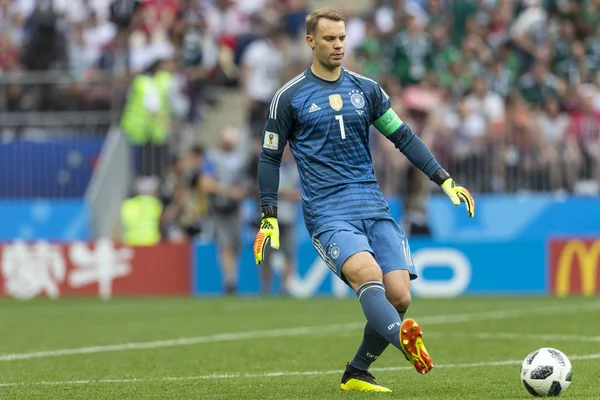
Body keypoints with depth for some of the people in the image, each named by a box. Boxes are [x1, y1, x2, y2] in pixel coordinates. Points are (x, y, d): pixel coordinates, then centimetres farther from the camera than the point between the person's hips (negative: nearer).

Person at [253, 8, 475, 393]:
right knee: (367, 274, -31)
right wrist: (269, 219, 3)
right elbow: (270, 158, 9)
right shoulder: (290, 97, 3)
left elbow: (404, 137, 16)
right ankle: (404, 339, -57)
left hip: (374, 207, 4)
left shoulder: (366, 90, 12)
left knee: (399, 295, -9)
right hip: (327, 213, -4)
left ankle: (356, 374, 10)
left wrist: (445, 180, 8)